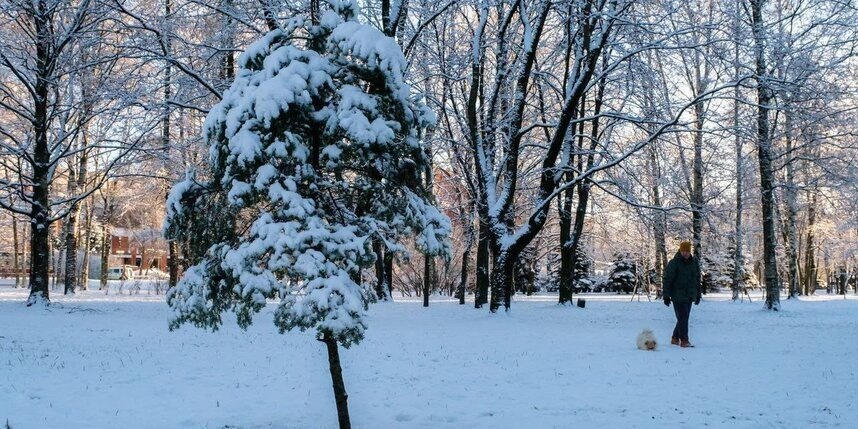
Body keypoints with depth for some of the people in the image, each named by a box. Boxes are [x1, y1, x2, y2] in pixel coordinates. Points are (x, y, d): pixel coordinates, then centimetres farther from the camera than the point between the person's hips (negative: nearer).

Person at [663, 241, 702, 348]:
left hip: (689, 296, 6)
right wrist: (666, 296, -12)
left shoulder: (694, 262, 7)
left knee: (683, 318, 11)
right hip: (678, 296, -6)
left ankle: (675, 338, 24)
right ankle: (684, 341, -5)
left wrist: (698, 294, 16)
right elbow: (667, 280, -10)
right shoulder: (674, 263, -10)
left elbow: (697, 279, 17)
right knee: (683, 318, -9)